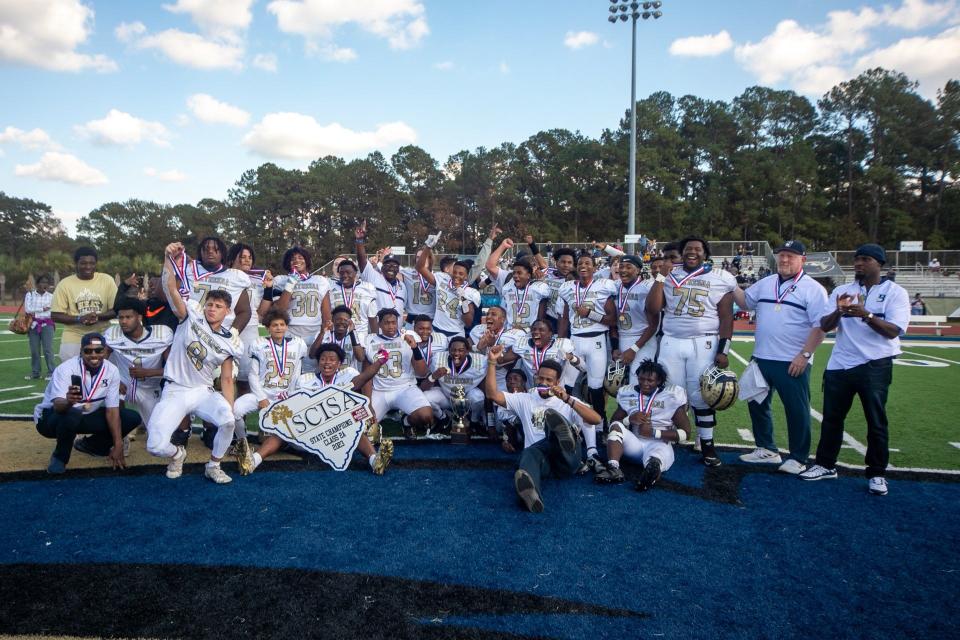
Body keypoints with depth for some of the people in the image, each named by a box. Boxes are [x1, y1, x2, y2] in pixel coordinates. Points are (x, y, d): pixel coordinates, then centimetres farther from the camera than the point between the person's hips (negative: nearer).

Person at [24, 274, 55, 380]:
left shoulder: (51, 296, 5)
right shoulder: (30, 294, 7)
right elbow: (27, 309, -5)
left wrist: (36, 313, -9)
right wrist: (42, 309, -10)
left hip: (47, 324, -2)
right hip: (33, 324, 2)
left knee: (48, 349, -6)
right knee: (34, 350, 5)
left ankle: (51, 373, -2)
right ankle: (35, 373, 15)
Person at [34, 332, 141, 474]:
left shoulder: (112, 371, -13)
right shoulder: (65, 369, -26)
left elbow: (112, 411, -12)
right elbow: (58, 405, -39)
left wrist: (118, 445, -18)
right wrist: (68, 402, -64)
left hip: (85, 417, 5)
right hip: (50, 417, -5)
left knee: (132, 418, -9)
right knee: (71, 414, -39)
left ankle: (88, 445, 12)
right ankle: (59, 457, -9)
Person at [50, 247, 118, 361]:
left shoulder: (107, 280, -1)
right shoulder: (65, 284, -2)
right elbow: (55, 315, -2)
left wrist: (98, 317, -19)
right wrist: (79, 319, -18)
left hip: (102, 337, 1)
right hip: (73, 338, -1)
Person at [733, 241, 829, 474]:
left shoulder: (813, 289, -7)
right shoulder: (765, 283, 11)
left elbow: (820, 326, -12)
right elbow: (745, 301, 19)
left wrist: (804, 355, -18)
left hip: (793, 363, -6)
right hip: (761, 358, 6)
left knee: (797, 411, 3)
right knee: (757, 404, 15)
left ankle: (798, 458, 16)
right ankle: (766, 449, 30)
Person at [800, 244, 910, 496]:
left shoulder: (895, 292, -2)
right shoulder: (841, 291, 9)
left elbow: (893, 331, -14)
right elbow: (825, 326, 1)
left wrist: (866, 315, -29)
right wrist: (839, 311, -20)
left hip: (875, 367, -3)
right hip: (840, 365, 4)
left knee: (876, 421, 5)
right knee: (831, 417, 9)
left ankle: (877, 474, 17)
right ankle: (826, 465, 21)